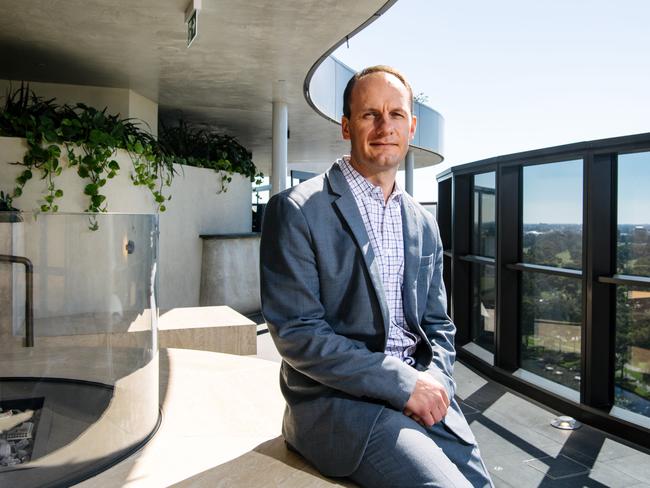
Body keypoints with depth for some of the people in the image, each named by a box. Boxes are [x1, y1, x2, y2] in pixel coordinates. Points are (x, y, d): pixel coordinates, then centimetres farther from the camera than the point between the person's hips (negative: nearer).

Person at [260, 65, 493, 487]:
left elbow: (437, 324, 15)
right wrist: (403, 383, -17)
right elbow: (296, 333, -14)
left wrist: (435, 380, -5)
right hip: (338, 400, -6)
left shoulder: (423, 223, 10)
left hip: (422, 395, 6)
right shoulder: (297, 211, -9)